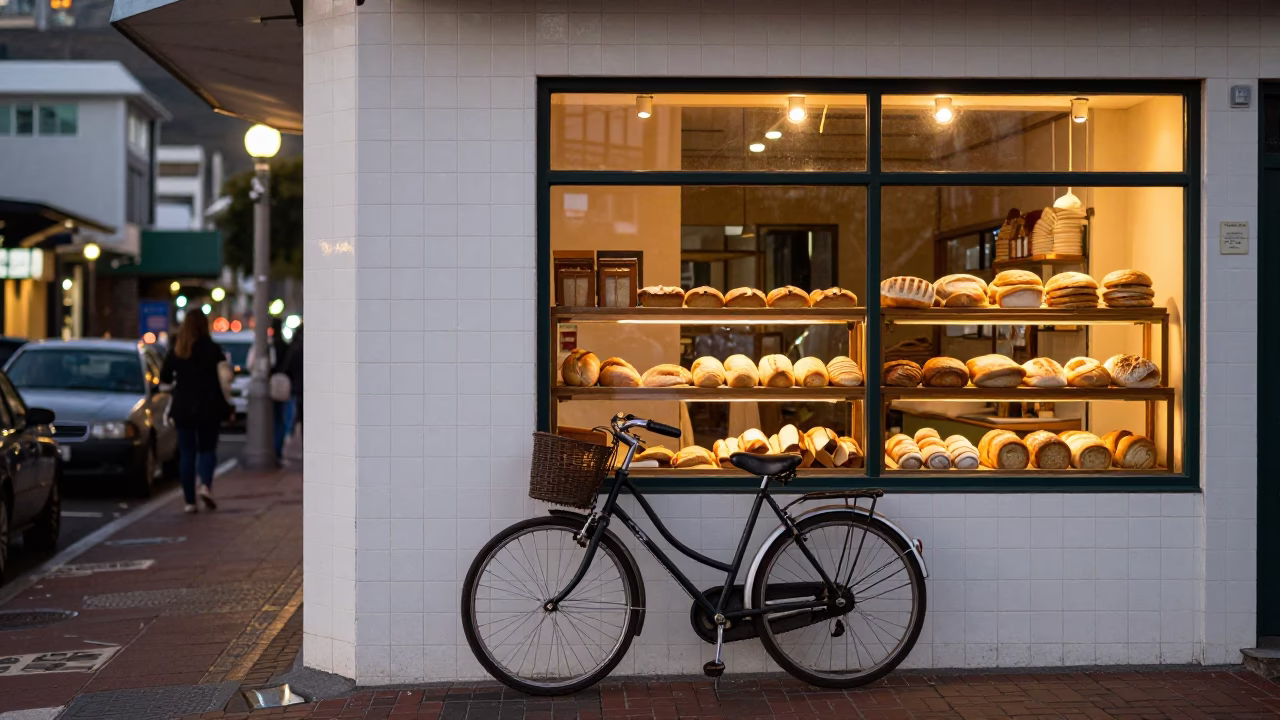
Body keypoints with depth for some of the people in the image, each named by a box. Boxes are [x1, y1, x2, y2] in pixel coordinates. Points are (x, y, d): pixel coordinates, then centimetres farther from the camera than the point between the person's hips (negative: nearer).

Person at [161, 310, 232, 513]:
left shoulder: (175, 351, 0)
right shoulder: (212, 349, -7)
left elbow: (164, 378, 5)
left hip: (183, 409, 2)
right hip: (209, 408, -2)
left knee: (186, 453, 7)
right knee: (207, 449, 10)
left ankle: (190, 501, 4)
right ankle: (206, 485, -17)